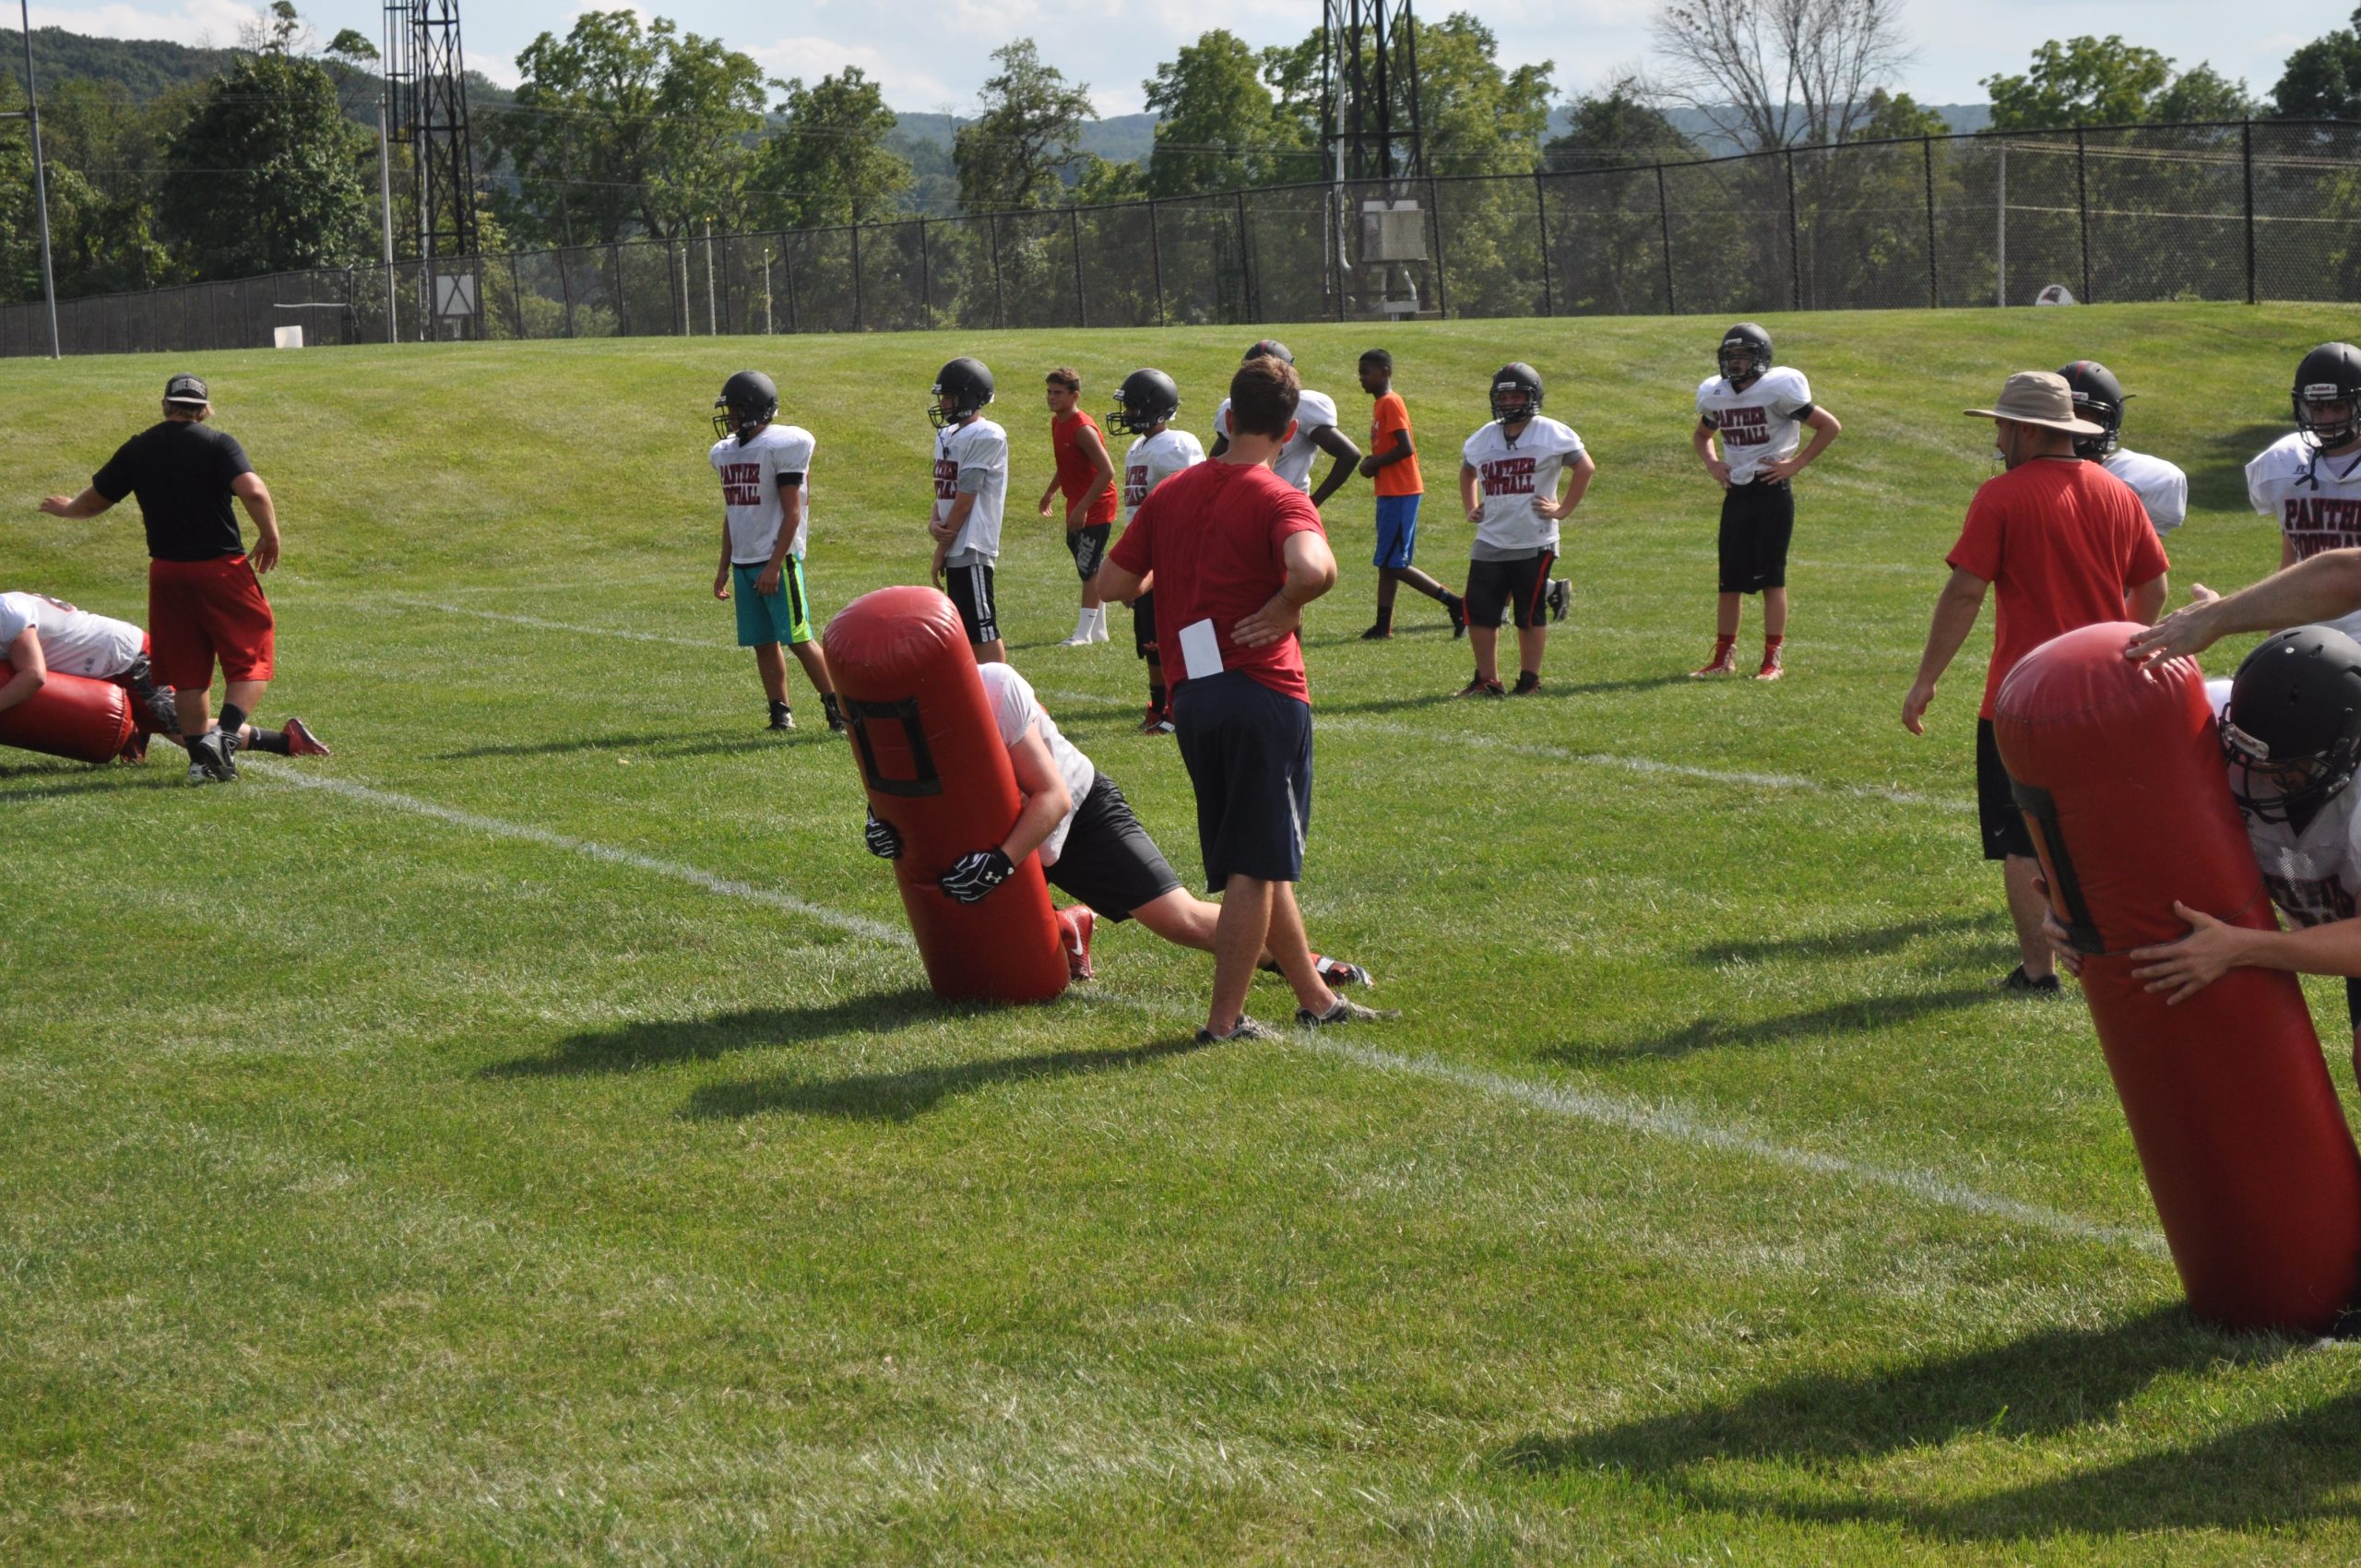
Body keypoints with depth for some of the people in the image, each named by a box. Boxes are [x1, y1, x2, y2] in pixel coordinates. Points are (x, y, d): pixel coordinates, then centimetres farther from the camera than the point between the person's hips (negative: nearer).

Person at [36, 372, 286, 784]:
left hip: (167, 572, 4)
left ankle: (200, 757, 10)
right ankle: (224, 735, -17)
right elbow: (253, 491, -21)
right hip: (221, 568, -4)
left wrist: (66, 508, 37)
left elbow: (93, 502, 15)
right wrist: (270, 537, -6)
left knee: (187, 672, 12)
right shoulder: (218, 443, -6)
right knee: (251, 660, 2)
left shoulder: (136, 450, 6)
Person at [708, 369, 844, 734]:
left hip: (777, 558, -7)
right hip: (743, 563, 7)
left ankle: (836, 706, -2)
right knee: (762, 642, 6)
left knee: (799, 638, -9)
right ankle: (780, 712, 11)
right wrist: (724, 567, 19)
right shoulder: (726, 453, 13)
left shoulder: (781, 446, -11)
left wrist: (775, 565, -18)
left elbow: (792, 513, -13)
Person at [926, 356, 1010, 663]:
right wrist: (934, 523, -6)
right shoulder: (946, 435, 14)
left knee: (983, 630, -7)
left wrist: (940, 552, -11)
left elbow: (964, 501, -14)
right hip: (956, 548, 9)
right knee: (968, 628, 12)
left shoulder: (987, 436, -13)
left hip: (972, 546, -9)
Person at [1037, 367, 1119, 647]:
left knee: (1090, 569, -5)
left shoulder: (1083, 429, -22)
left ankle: (1084, 632, -2)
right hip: (1077, 506, 9)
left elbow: (1107, 471, -25)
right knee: (1090, 568, 14)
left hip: (1096, 507, -9)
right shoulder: (1057, 423, 6)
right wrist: (1050, 492, 24)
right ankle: (1098, 629, 21)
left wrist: (1083, 506, -25)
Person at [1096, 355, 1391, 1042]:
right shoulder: (1279, 500, -10)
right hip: (1263, 694, -7)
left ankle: (1315, 997, 27)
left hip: (1190, 696, 7)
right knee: (1257, 866, 1)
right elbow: (1311, 570, -31)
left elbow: (1111, 584, 11)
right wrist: (1281, 610, -13)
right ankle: (1224, 1021, 3)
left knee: (1256, 860, 17)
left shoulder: (1170, 493, 9)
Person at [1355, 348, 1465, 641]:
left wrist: (1373, 463, -11)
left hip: (1400, 493, -10)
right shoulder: (1381, 405, 15)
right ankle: (1383, 625, 14)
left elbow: (1405, 449, -21)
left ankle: (1453, 603, -6)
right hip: (1389, 493, 10)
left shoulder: (1391, 403, -14)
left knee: (1393, 563, -9)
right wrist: (1373, 462, 4)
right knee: (1388, 562, 11)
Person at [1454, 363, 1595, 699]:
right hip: (1489, 542, 5)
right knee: (1479, 611, 1)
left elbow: (1585, 468, -4)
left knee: (1530, 614, 3)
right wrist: (1470, 508, 17)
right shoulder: (1483, 439, 12)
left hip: (1535, 542, -5)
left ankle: (1530, 680, 14)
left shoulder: (1551, 434, -4)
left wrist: (1563, 509, -7)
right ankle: (1486, 680, 11)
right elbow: (1467, 472, 30)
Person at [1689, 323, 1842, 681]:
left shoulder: (1778, 390, -11)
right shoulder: (1714, 395, 7)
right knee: (1730, 579, 7)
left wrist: (1797, 464, -9)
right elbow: (1701, 435, 29)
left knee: (1771, 577, -3)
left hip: (1772, 490, -6)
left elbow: (1830, 426, -7)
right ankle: (1724, 656, 16)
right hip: (1735, 491, 6)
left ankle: (1774, 659, 3)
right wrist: (1711, 463, 10)